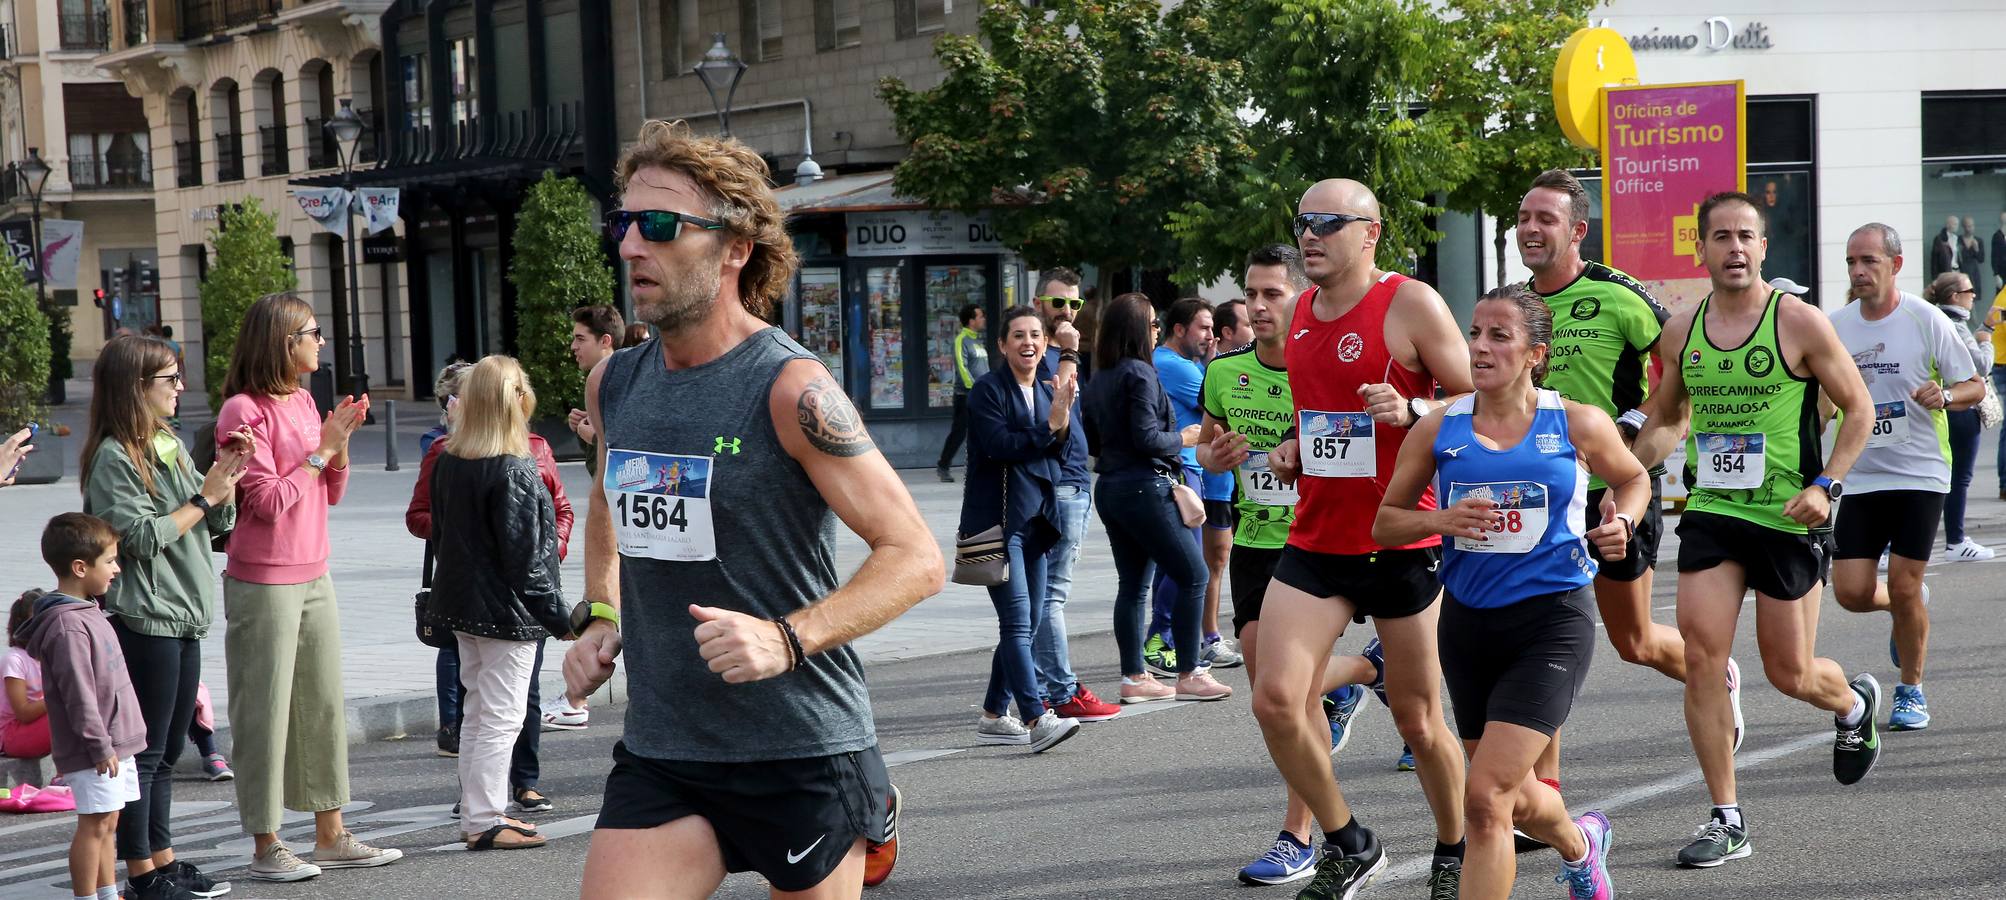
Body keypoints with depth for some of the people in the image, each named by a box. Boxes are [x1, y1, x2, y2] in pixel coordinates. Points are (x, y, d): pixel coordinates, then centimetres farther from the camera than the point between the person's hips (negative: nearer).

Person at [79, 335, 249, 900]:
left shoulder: (170, 445, 13)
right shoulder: (113, 457, -12)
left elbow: (219, 524, 15)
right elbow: (142, 538, -18)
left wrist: (227, 476, -1)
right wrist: (204, 498, -13)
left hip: (183, 619, 8)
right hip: (143, 620, -8)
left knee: (169, 748, 14)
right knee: (143, 750, -2)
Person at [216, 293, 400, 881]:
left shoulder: (303, 402, 12)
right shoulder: (243, 410, -13)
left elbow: (332, 492, 14)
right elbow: (269, 500, -18)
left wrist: (341, 441, -2)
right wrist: (322, 447, -11)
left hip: (313, 577, 8)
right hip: (263, 583, -8)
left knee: (324, 702, 11)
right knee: (266, 710, -2)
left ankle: (331, 836, 19)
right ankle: (266, 847, 6)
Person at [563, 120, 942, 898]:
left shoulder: (790, 389, -13)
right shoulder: (612, 385, 5)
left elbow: (915, 557, -15)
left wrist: (787, 639, -26)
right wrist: (598, 617, 11)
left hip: (800, 753, -5)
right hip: (658, 751, 5)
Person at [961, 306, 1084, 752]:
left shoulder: (1046, 393, 15)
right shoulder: (987, 389, -5)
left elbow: (1057, 453, 9)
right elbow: (1000, 444, -17)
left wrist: (1065, 414, -7)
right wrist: (1050, 423, -15)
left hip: (1035, 518, 8)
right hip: (997, 518, -8)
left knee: (1028, 622, 9)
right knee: (1017, 621, -14)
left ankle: (993, 716, 18)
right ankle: (1036, 720, -21)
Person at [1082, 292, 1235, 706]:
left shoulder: (1098, 381, 12)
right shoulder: (1139, 373, -14)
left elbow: (1092, 442, 17)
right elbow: (1147, 438, -19)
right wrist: (1182, 439, -3)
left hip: (1109, 487, 9)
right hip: (1144, 487, -9)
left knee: (1132, 584, 11)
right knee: (1192, 575, -1)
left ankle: (1133, 677, 11)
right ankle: (1188, 674, 0)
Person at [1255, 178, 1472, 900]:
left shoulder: (1410, 304, -9)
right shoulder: (1301, 313, 11)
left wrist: (1411, 412, -25)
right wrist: (1293, 451, 9)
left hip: (1402, 543, -5)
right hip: (1315, 542, 5)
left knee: (1417, 719, 5)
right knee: (1275, 699, -9)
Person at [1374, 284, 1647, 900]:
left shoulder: (1578, 425, -2)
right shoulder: (1439, 429, 1)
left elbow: (1633, 479, 18)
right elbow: (1385, 524, 8)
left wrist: (1621, 522, -3)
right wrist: (1438, 520, -13)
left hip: (1552, 623, -4)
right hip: (1468, 623, 4)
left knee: (1484, 797, -18)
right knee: (1517, 800, 19)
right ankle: (1581, 845, 54)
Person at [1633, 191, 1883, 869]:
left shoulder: (1799, 322, -8)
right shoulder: (1681, 330, 4)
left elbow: (1859, 410, -2)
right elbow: (1665, 419, 20)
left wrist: (1826, 485, -14)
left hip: (1787, 517, -3)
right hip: (1710, 512, 3)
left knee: (1788, 673, 5)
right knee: (1699, 658, -9)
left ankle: (1853, 702, 43)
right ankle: (1727, 821, 0)